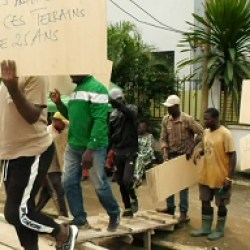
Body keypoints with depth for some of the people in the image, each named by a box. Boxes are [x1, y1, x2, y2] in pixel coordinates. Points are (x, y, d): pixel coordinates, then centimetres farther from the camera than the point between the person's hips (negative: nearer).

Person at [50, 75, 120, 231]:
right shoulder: (76, 90, 14)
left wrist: (90, 149, -25)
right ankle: (80, 220, 20)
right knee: (69, 182, 6)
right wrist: (58, 103, 6)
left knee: (100, 185, 2)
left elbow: (100, 121, -20)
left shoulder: (96, 89, -13)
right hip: (73, 146, 8)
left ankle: (114, 214, 26)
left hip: (93, 147, -8)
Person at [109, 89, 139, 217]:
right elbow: (110, 134, 13)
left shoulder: (132, 108, -2)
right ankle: (127, 208, 21)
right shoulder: (113, 114, 11)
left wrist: (115, 102, -39)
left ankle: (134, 199, 14)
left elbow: (130, 112, -29)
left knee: (126, 180, -15)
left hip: (130, 151, -5)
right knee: (120, 182, 6)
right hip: (117, 152, 5)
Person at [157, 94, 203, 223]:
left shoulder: (188, 119, -16)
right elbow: (164, 138, 1)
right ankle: (170, 207, 25)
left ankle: (183, 212, 12)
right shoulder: (165, 120, -2)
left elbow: (201, 133, -14)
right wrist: (165, 153, -11)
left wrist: (191, 148, -19)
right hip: (171, 155, 5)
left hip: (184, 155, -5)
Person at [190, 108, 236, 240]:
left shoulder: (225, 134, -17)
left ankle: (219, 230, 25)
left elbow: (232, 156, -16)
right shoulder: (206, 132, 5)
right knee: (205, 202, 14)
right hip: (206, 176, 7)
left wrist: (229, 177, -19)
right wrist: (199, 153, -2)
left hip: (221, 177, -7)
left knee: (220, 204, 9)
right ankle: (206, 229, 29)